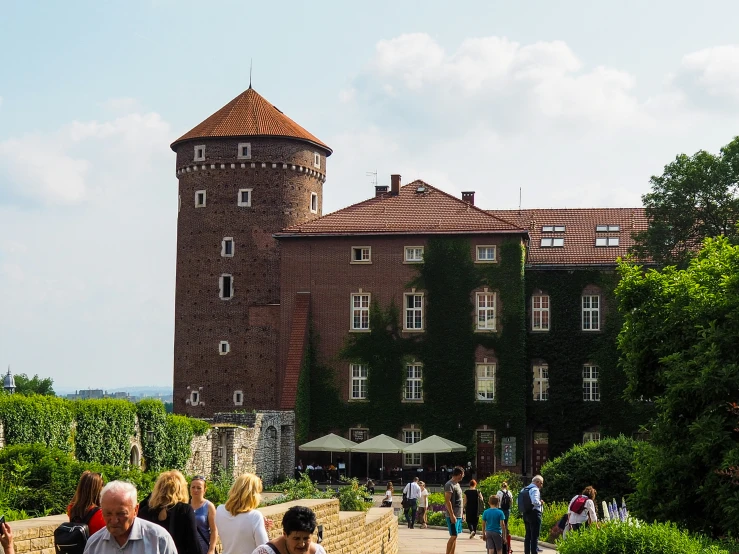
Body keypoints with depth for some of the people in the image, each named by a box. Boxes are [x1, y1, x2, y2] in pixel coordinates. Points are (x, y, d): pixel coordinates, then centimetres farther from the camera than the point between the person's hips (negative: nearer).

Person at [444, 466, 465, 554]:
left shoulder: (457, 484, 16)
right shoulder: (449, 485, -14)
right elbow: (447, 501, -20)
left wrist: (461, 513, 21)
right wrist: (452, 515, -23)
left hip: (458, 515, 9)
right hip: (453, 515, -9)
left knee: (455, 536, 10)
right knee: (453, 536, -9)